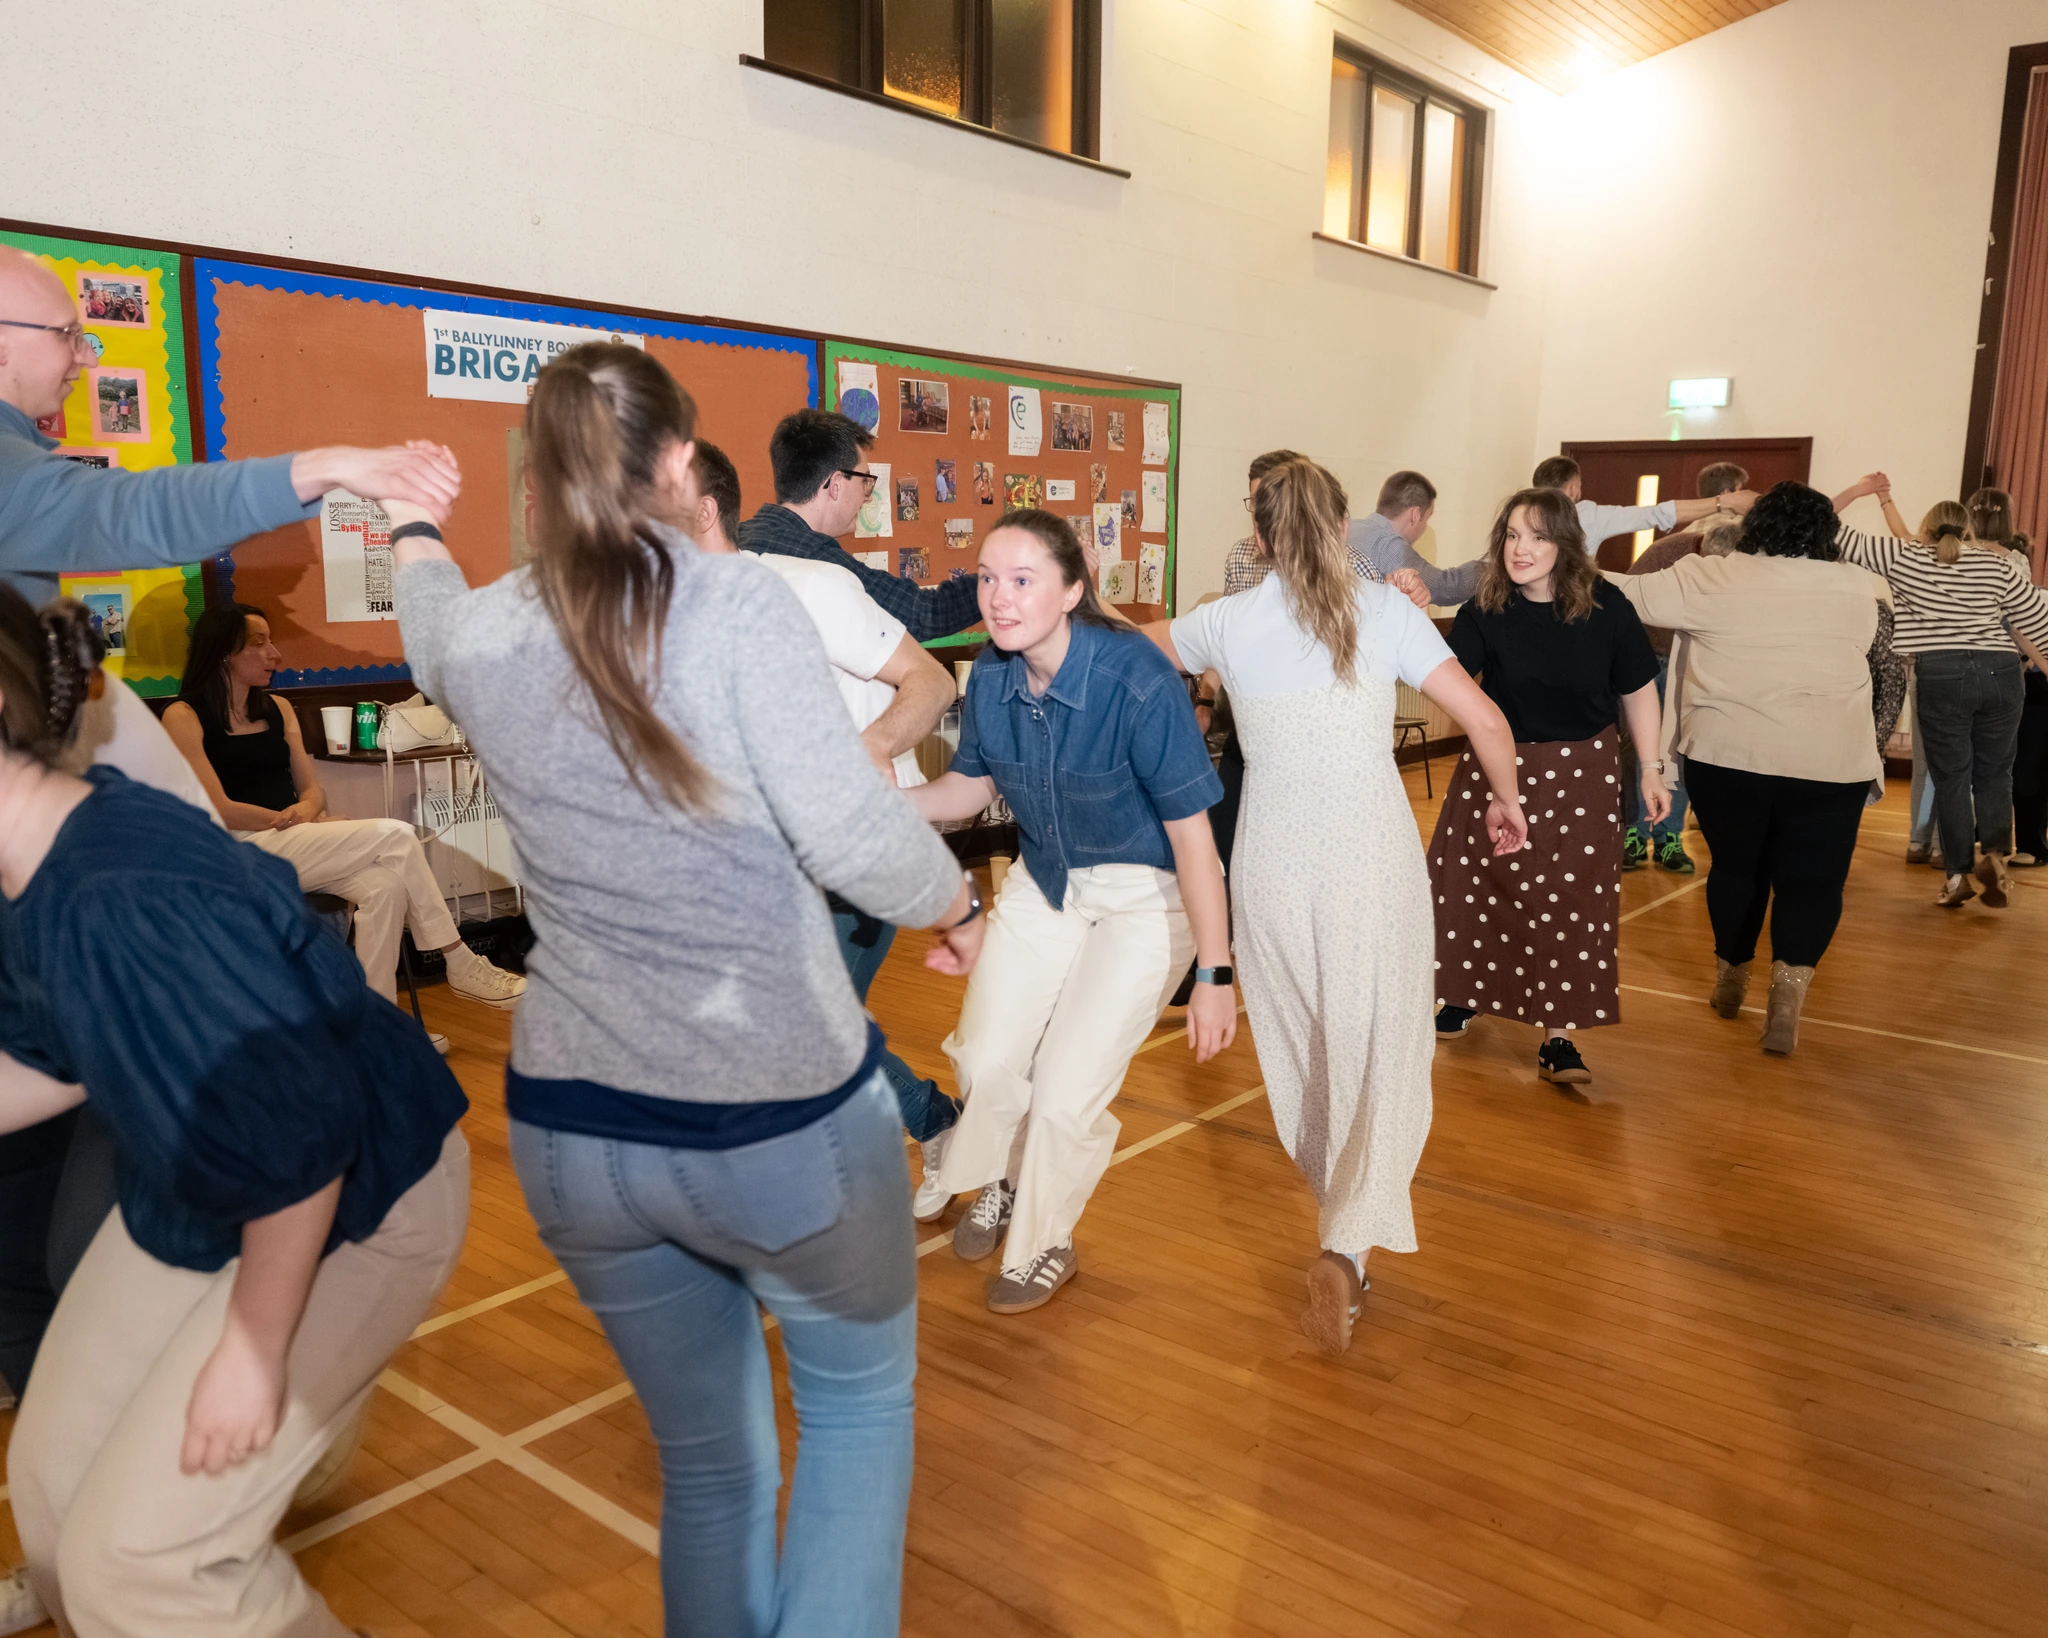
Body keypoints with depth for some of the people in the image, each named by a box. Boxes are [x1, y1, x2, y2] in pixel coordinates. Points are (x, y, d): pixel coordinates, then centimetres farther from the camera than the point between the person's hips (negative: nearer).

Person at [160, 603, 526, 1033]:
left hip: (297, 848, 6)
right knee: (395, 836, -22)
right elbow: (218, 809, -11)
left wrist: (306, 809, -11)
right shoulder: (184, 716, -3)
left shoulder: (278, 709, 16)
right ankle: (461, 965, -15)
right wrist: (315, 826, -14)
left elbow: (312, 788, 15)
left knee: (385, 886, -27)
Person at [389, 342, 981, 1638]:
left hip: (570, 1131, 5)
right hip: (781, 1115, -4)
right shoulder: (739, 602, -14)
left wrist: (415, 532, 47)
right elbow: (851, 831, -19)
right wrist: (959, 907, 1)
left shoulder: (482, 635, 1)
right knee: (861, 1400, 23)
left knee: (708, 1458, 24)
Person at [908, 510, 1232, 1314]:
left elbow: (1191, 832, -25)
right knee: (985, 1060, 8)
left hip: (1145, 894, -5)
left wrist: (1213, 975, -22)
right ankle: (1002, 1186, 42)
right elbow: (970, 786, 3)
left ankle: (1044, 1244, 25)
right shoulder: (992, 676, -13)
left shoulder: (1137, 682, -30)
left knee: (1066, 1092, -5)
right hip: (1045, 879, 5)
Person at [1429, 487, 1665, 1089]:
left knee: (1572, 903, 1)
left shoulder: (1606, 608, -10)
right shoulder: (1485, 612, -10)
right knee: (1474, 886, 10)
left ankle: (1557, 1038, 11)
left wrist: (1651, 769, 2)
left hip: (1583, 774, -1)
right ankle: (1464, 992, 37)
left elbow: (1637, 691, 0)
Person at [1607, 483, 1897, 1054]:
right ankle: (1786, 995, -12)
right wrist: (1873, 747, 25)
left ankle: (1730, 979, 31)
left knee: (1736, 867, 17)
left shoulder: (1711, 577, -1)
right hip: (1828, 759, 0)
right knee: (1811, 878, 5)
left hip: (1728, 751, 0)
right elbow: (1889, 670, 15)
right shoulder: (1862, 588, 7)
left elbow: (1630, 593, 1)